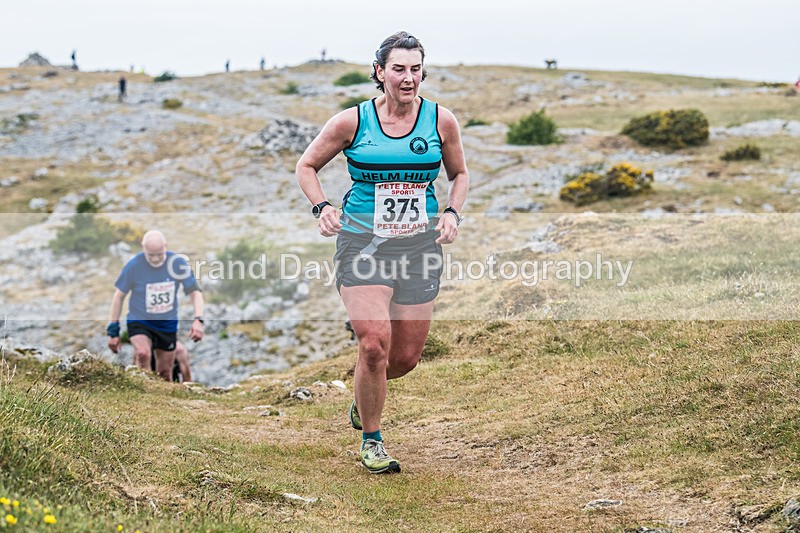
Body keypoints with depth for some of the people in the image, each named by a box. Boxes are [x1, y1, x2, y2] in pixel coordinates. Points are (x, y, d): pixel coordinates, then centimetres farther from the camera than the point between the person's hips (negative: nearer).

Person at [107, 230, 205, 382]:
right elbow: (119, 296, -5)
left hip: (167, 324, 2)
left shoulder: (177, 262, -13)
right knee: (143, 353, -32)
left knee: (164, 375, 7)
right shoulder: (133, 266, -17)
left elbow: (195, 292, -6)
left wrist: (198, 320, -22)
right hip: (139, 321, -2)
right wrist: (113, 330, -3)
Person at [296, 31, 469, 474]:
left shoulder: (441, 120, 1)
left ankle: (364, 396, 42)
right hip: (363, 241, -3)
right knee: (375, 345, -17)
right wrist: (321, 207, -8)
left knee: (406, 357, 5)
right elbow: (306, 166, 9)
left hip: (419, 245, 3)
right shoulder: (352, 121, -4)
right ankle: (371, 441, 5)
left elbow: (459, 174, 18)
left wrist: (452, 212, 0)